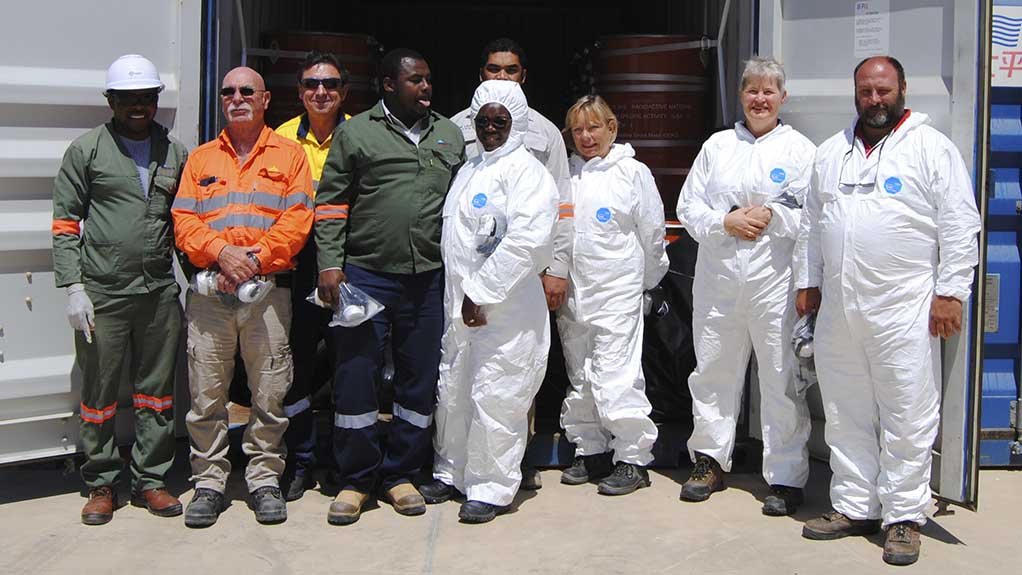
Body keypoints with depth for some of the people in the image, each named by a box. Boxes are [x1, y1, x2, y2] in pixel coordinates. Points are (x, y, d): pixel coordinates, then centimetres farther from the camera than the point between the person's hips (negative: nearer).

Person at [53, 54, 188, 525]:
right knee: (99, 393, 5)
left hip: (160, 291, 3)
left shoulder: (175, 153, 11)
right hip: (102, 292, -3)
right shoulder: (87, 149, 2)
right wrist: (74, 287, -8)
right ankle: (101, 485, 18)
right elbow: (64, 222, -1)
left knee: (156, 392, 9)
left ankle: (149, 479, 21)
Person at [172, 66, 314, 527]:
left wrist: (255, 259, -13)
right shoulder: (201, 158, 17)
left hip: (269, 287, -2)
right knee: (206, 393, 3)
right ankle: (209, 481, 15)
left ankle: (264, 479, 14)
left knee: (270, 392, 2)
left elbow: (297, 222, -1)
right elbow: (184, 221, 6)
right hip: (209, 290, 2)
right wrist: (222, 253, -12)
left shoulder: (289, 155, 10)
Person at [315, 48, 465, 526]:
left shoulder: (450, 135, 13)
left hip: (429, 279, 3)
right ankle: (356, 478, 15)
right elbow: (331, 203, 1)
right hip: (366, 275, -3)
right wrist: (329, 263, -8)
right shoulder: (356, 133, 3)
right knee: (355, 376, 0)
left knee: (420, 379, 8)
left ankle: (399, 473, 23)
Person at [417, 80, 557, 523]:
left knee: (495, 398, -2)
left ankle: (490, 488, 12)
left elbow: (527, 240, -22)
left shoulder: (525, 171, -10)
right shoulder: (469, 168, 17)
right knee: (453, 391, 17)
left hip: (505, 309, -9)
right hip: (459, 305, 9)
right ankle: (451, 474, 33)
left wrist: (481, 292, -21)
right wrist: (459, 296, 14)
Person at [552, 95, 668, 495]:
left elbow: (652, 234, 5)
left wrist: (644, 281, 12)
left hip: (617, 293, -5)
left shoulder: (633, 173, 0)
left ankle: (633, 458, 1)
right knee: (580, 379, 12)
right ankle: (590, 452, 23)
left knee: (616, 378, -10)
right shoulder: (565, 174, 10)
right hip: (572, 293, 5)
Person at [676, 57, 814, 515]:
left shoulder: (801, 149, 5)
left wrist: (772, 216, -14)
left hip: (775, 280, -3)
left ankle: (786, 477, 9)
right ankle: (710, 460, 26)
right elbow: (688, 207, 9)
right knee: (713, 370, 10)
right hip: (717, 277, 3)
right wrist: (725, 222, -7)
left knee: (782, 378, -2)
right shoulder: (717, 146, 14)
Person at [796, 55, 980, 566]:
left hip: (905, 311, -5)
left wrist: (950, 292, -10)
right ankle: (854, 507, 23)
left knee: (908, 418, 0)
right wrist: (808, 281, 16)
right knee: (846, 415, 11)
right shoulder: (831, 152, 15)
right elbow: (812, 225, 20)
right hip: (837, 309, 5)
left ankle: (905, 517, 11)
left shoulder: (932, 147, -1)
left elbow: (959, 226, -5)